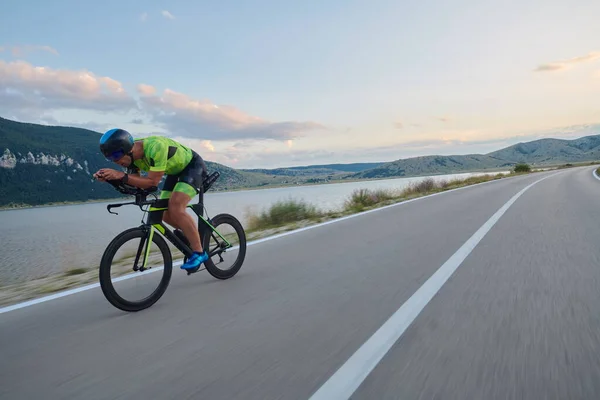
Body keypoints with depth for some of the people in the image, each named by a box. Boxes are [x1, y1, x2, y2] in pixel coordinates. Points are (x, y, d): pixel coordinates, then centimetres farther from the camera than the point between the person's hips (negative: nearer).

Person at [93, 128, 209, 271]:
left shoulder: (155, 147, -37)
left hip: (193, 165, -8)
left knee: (175, 208, -25)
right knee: (165, 214, -1)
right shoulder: (132, 154, -12)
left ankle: (199, 252, -16)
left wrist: (122, 176, -41)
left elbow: (153, 181, -34)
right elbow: (135, 182, -9)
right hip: (176, 170, 8)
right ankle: (195, 234, 21)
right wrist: (108, 178, -23)